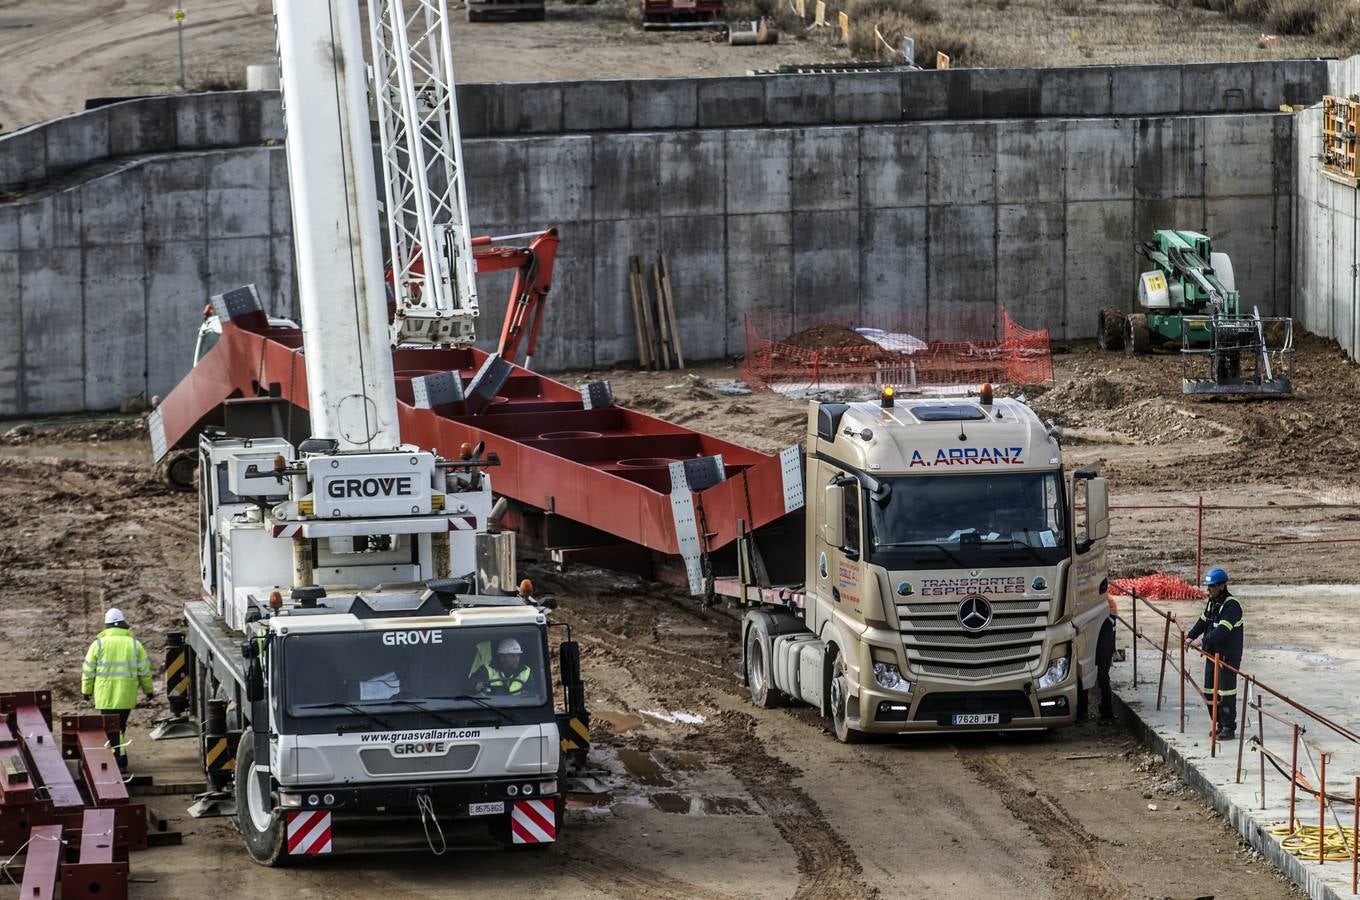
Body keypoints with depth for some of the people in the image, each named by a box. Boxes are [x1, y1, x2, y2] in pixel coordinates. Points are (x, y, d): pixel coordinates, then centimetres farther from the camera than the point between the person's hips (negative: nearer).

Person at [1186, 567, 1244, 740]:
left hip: (1229, 655, -9)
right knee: (1210, 692, 12)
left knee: (1226, 691, -6)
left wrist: (1204, 641, -35)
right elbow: (1203, 622, 15)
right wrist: (1191, 636, 0)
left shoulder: (1232, 605, -18)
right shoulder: (1211, 602, 12)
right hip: (1212, 653, 9)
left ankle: (1229, 729, 0)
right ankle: (1220, 725, 22)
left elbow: (1222, 629, -28)